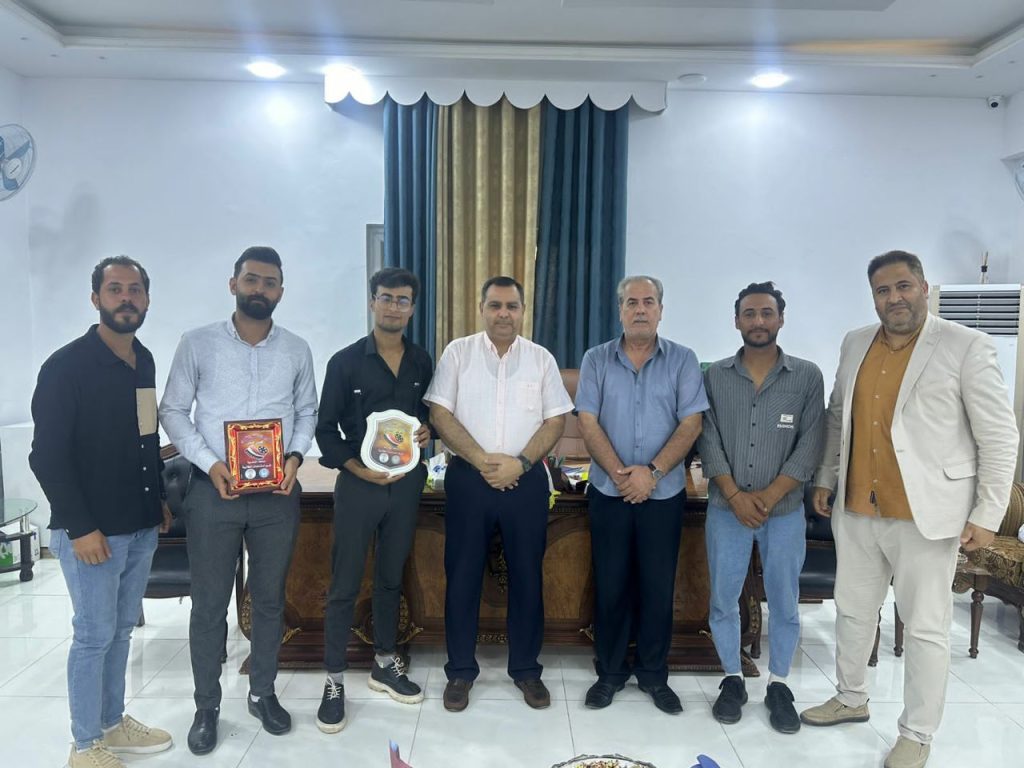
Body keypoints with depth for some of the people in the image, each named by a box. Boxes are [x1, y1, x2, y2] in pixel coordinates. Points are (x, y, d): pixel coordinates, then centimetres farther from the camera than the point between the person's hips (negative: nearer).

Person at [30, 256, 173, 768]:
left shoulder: (144, 361, 8)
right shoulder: (66, 366, -14)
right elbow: (47, 456, -16)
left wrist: (160, 497, 16)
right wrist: (80, 528, -17)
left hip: (141, 527, 7)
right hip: (92, 531, -6)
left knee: (120, 630, 18)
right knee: (94, 635, 5)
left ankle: (113, 724, 34)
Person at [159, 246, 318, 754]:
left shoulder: (297, 350, 4)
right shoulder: (197, 344, -1)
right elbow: (173, 411, 0)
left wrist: (295, 455, -8)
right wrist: (209, 464, -13)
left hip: (277, 493, 2)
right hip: (213, 490, -1)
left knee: (270, 598, 13)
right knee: (209, 603, 8)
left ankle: (262, 693, 31)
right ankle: (207, 706, 25)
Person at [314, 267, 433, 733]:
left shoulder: (422, 363, 6)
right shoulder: (346, 362, -5)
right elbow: (326, 428, -4)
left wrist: (427, 429, -7)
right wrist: (357, 467, -16)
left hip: (406, 482, 4)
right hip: (358, 483, -3)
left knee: (392, 579, 15)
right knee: (345, 585, 2)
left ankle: (385, 665, 31)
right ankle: (334, 680, 15)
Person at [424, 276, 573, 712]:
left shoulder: (542, 359, 6)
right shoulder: (458, 352, 2)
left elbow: (555, 420, 1)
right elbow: (440, 414, -4)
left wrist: (519, 463, -13)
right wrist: (482, 460, -14)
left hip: (526, 480, 1)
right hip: (468, 478, -1)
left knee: (526, 575, 9)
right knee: (462, 575, 6)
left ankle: (526, 669, 25)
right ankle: (460, 671, 22)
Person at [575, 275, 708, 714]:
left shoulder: (682, 361, 1)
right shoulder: (596, 360, 2)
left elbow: (691, 424, -6)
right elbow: (588, 423, -4)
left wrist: (652, 472, -16)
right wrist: (619, 474, -14)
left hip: (664, 493, 0)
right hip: (609, 492, 0)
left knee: (658, 586, 8)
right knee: (610, 584, 8)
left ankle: (654, 675, 25)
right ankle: (610, 672, 24)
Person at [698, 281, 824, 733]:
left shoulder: (807, 377, 0)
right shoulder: (714, 377, 2)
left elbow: (810, 446, -4)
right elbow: (708, 442, -2)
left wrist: (768, 497, -12)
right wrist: (736, 496, -12)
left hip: (785, 511, 0)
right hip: (726, 509, 1)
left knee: (784, 603, 9)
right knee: (723, 600, 8)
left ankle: (778, 686, 27)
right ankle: (732, 680, 26)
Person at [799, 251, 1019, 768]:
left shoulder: (966, 347, -8)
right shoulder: (855, 344, 7)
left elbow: (999, 437, -7)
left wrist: (987, 514, -9)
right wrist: (825, 477, 16)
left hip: (926, 513, -5)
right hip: (856, 510, 5)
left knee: (925, 627, 7)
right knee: (853, 611, 18)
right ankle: (851, 699, 39)